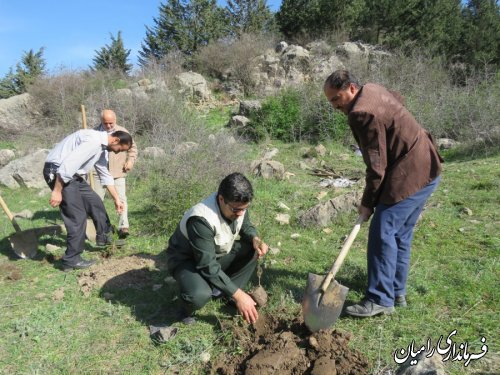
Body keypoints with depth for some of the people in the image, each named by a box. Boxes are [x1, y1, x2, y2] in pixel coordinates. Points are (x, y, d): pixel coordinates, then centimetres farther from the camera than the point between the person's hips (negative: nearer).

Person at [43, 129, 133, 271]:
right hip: (58, 172, -10)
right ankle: (71, 260, 7)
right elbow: (67, 165, -29)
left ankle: (104, 237, 35)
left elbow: (105, 175, 21)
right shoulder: (93, 141, -22)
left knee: (95, 202, 18)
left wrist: (117, 199, 23)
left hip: (72, 174, 10)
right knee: (77, 217, -6)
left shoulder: (102, 148, 11)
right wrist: (57, 191, -25)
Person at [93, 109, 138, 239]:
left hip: (118, 173, -1)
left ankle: (123, 227, -6)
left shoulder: (123, 132, 4)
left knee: (121, 199, -8)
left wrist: (130, 160, -1)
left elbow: (132, 148, 14)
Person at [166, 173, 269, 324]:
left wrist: (256, 239, -19)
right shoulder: (201, 219, -38)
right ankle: (189, 302, 0)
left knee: (253, 249, -12)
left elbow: (246, 226, 5)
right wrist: (238, 295, -34)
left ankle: (227, 293, -1)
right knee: (199, 295, -37)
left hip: (217, 253, 7)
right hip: (186, 259, -7)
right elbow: (208, 266, -36)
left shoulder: (238, 205, -17)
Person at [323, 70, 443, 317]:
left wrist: (367, 202, -8)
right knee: (400, 234, 14)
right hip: (426, 169, 10)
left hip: (410, 176, -10)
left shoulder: (361, 113, -20)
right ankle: (397, 292, 23)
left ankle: (380, 299, -1)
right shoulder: (373, 90, 11)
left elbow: (377, 165, -19)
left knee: (382, 234, -8)